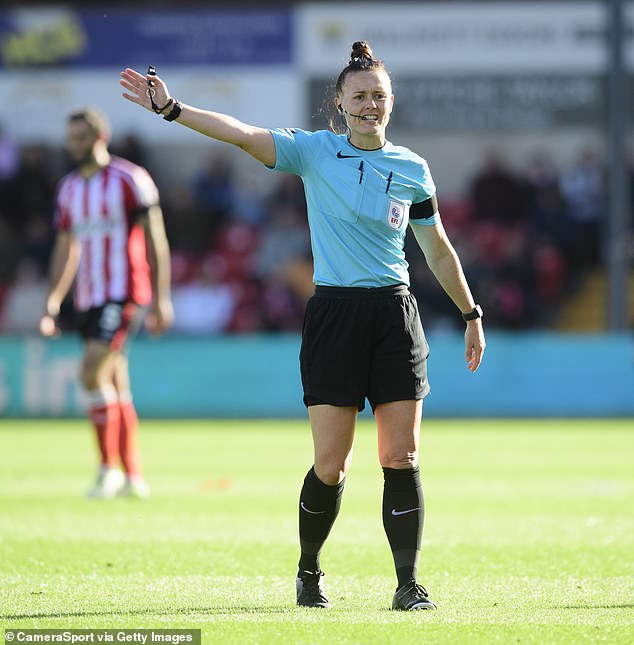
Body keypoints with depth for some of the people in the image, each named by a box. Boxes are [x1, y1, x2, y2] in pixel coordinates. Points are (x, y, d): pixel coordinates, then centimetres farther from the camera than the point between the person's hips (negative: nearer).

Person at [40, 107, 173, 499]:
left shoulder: (130, 179, -6)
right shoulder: (69, 188, 14)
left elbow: (155, 241, -6)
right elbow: (66, 249, 20)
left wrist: (161, 298, -10)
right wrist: (52, 304, 14)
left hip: (124, 294, -7)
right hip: (88, 300, 7)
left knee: (93, 372, -19)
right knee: (116, 387, 8)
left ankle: (109, 467, -11)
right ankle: (134, 477, 13)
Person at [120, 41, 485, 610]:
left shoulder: (412, 169, 7)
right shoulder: (314, 152, 0)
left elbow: (438, 250, 17)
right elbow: (245, 135, -12)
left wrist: (471, 315, 19)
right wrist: (172, 109, -24)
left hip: (396, 317, 2)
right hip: (333, 316, -2)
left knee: (402, 460, -3)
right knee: (330, 467, -3)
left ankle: (409, 584, 3)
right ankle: (309, 574, 18)